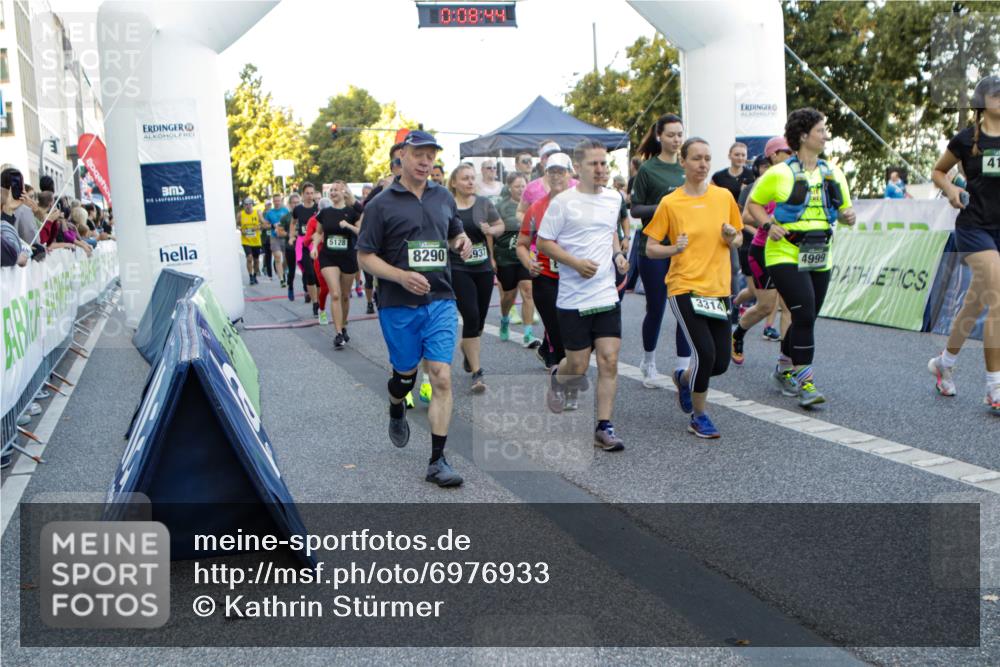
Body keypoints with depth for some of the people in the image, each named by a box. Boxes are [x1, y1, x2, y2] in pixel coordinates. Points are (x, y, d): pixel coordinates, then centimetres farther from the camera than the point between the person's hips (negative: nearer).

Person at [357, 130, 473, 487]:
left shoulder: (444, 198, 9)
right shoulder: (381, 204, -4)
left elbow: (454, 233, 26)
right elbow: (365, 256, -4)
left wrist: (463, 241, 0)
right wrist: (402, 276, -21)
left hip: (440, 301, 2)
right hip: (399, 306, -2)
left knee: (442, 379, -7)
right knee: (405, 373, 14)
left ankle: (437, 461, -1)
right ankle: (396, 413, 50)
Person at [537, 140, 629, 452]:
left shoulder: (614, 198, 9)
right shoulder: (563, 202, -8)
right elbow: (543, 242, -6)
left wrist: (618, 254, 7)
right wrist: (576, 262, -18)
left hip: (607, 296, 4)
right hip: (573, 299, -4)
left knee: (609, 361, -5)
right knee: (578, 366, 4)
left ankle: (603, 428, 4)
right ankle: (557, 377, 40)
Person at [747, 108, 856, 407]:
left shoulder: (833, 173, 10)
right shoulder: (780, 173, -6)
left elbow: (843, 209, 18)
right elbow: (753, 203, 4)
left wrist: (848, 215, -6)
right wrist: (768, 225, -13)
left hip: (818, 258, 6)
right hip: (785, 255, -6)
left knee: (805, 319, 12)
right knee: (804, 315, -16)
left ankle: (784, 370, 32)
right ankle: (804, 381, -9)